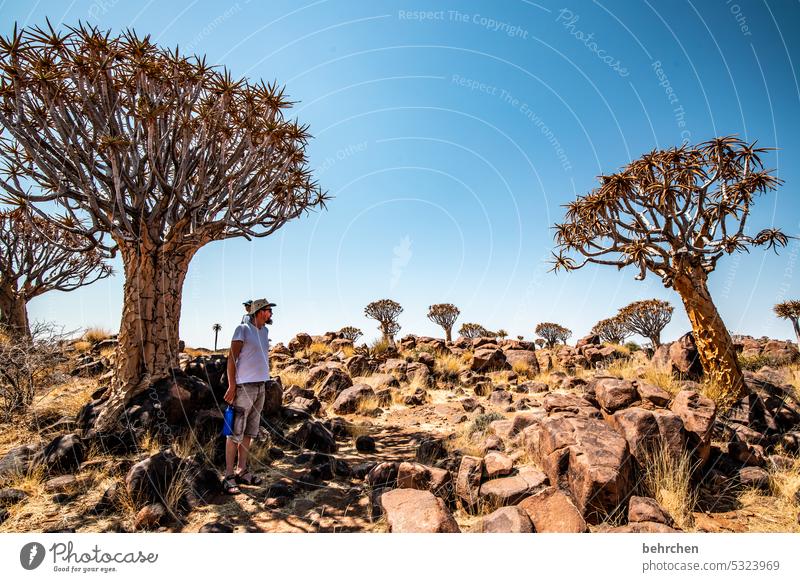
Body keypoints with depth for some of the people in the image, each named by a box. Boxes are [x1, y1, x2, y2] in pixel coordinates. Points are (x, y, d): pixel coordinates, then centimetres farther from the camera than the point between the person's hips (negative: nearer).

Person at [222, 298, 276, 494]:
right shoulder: (243, 329, -8)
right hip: (244, 387, -8)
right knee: (236, 433, -3)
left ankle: (241, 471, 21)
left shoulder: (265, 331, 13)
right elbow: (232, 358, -11)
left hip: (260, 386, 8)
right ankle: (229, 476, 3)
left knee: (249, 433, 12)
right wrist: (232, 386, -17)